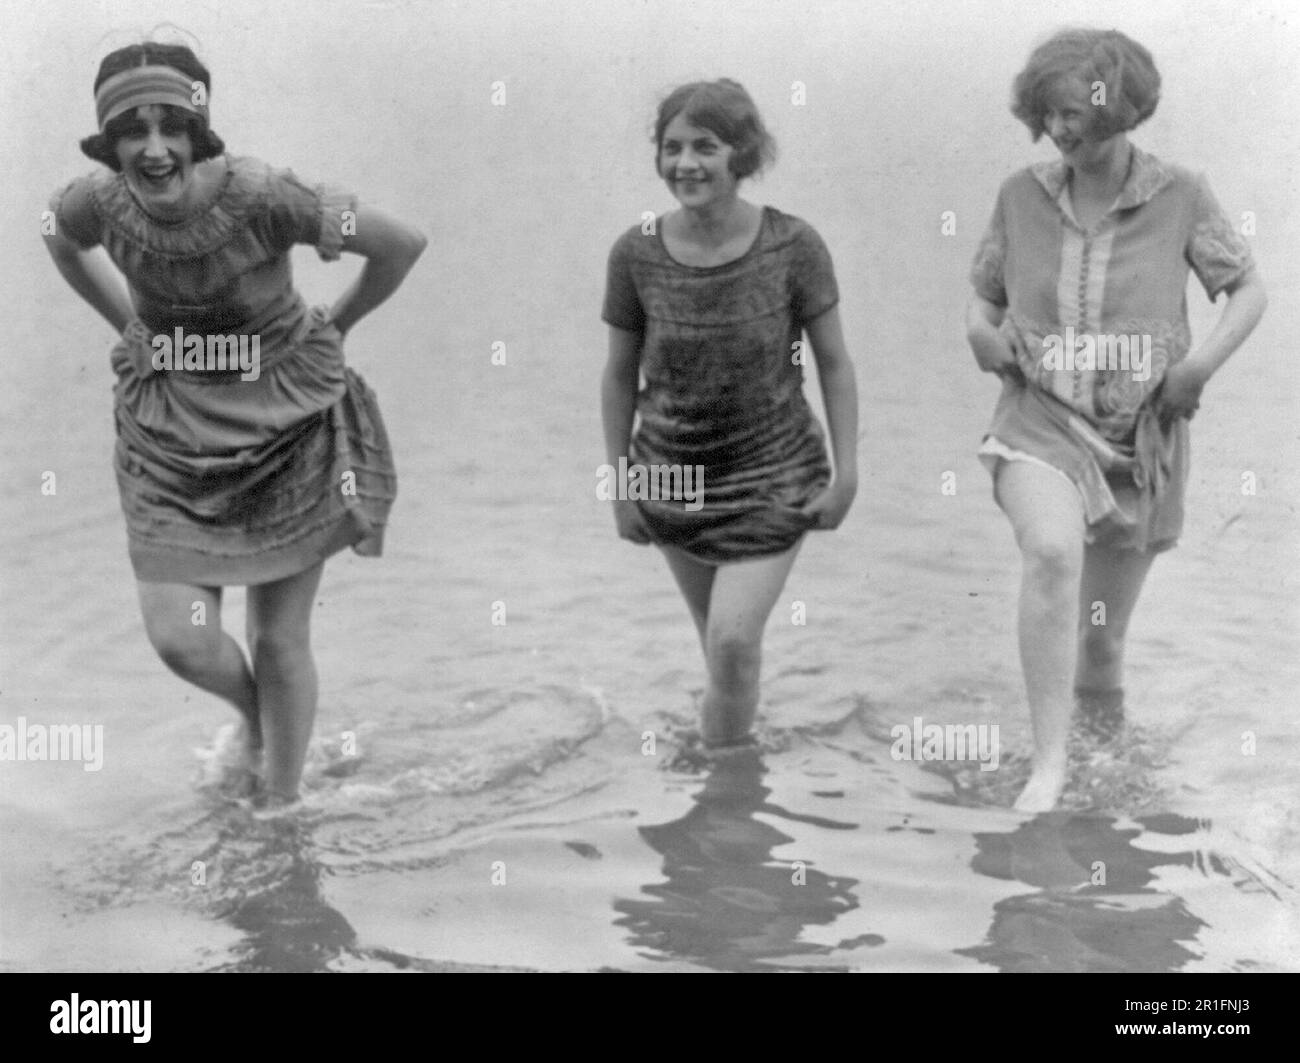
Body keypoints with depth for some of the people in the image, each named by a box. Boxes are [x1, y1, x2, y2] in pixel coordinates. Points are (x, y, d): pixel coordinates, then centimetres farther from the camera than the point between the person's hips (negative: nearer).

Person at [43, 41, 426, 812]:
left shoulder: (262, 197, -26)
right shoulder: (100, 203, -13)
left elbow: (404, 243, -16)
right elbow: (61, 241, 14)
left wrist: (335, 326, -3)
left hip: (289, 430, -3)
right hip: (172, 439, 3)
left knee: (282, 642, 5)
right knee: (180, 640, -6)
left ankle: (281, 808, 27)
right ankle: (251, 714, 30)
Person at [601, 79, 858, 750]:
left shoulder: (793, 247, -15)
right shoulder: (636, 254, -10)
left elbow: (833, 362, -5)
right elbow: (620, 374, 2)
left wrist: (847, 472, -8)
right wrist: (620, 485, 4)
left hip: (771, 476, -2)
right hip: (671, 476, 3)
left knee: (733, 639, -14)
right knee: (721, 639, 14)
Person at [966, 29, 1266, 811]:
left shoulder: (1179, 197, -3)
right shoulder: (1022, 196, 1)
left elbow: (1250, 289, 5)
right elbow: (985, 296, 14)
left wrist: (1205, 361, -11)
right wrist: (981, 332, -8)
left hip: (1142, 433, 1)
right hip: (1040, 420, 0)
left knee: (1104, 635, 10)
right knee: (1052, 552, -33)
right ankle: (1049, 762, -27)